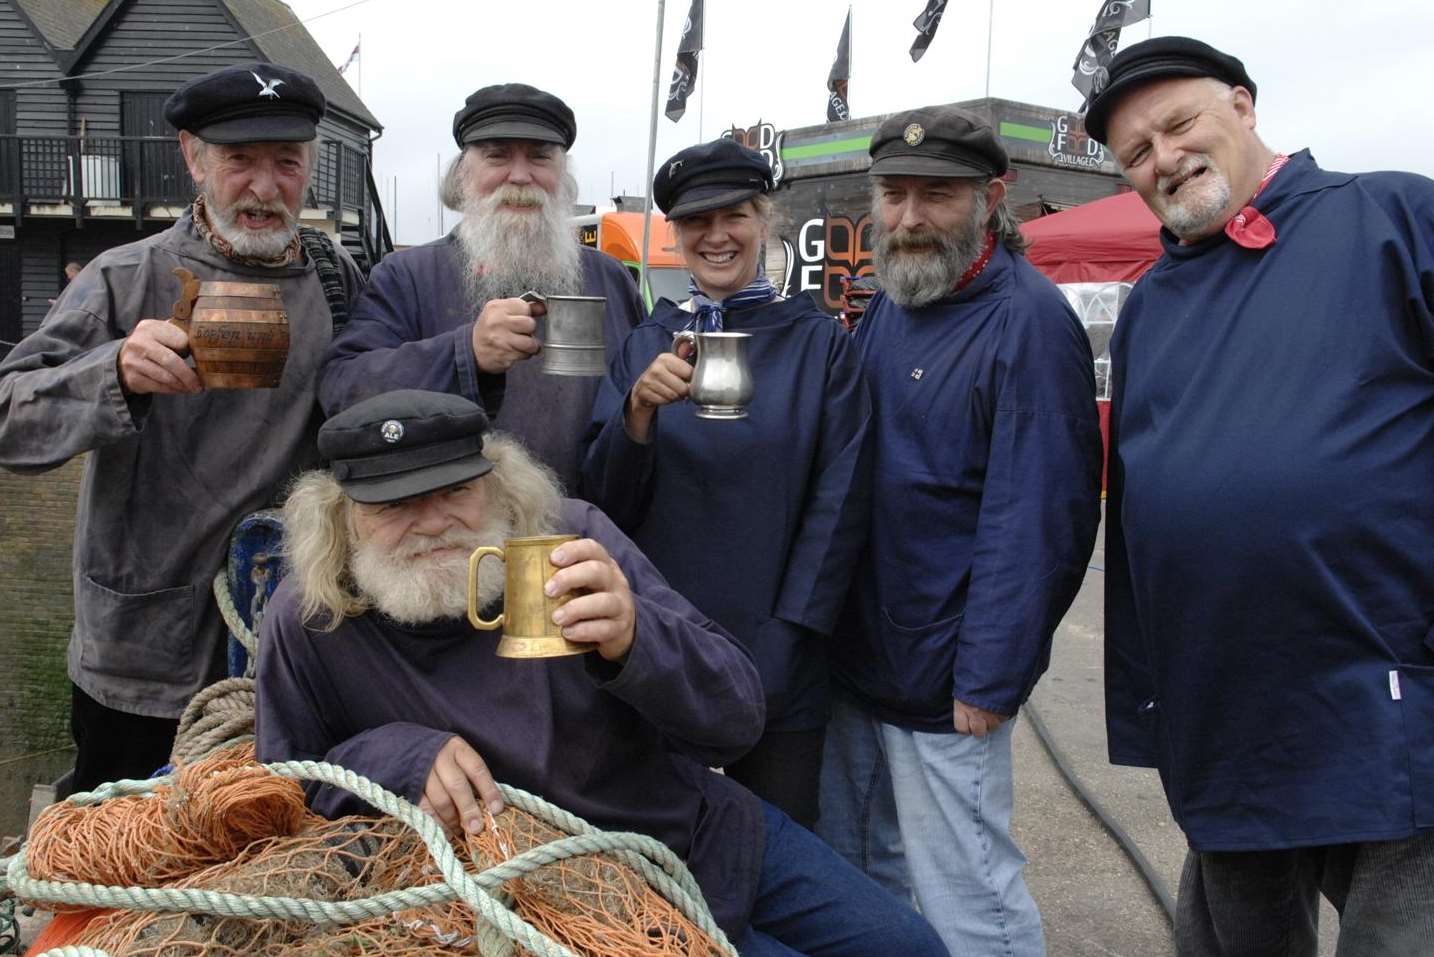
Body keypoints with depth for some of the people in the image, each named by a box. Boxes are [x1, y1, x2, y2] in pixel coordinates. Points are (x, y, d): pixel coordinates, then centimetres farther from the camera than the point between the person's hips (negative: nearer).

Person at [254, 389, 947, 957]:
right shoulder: (308, 625, -18)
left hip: (711, 830, 2)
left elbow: (737, 722, -20)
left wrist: (633, 639, -40)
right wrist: (400, 755, -22)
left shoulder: (571, 535, -18)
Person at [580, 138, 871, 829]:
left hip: (777, 662, -1)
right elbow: (605, 500, 0)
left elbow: (839, 504, -4)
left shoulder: (819, 343, -1)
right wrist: (639, 409, -19)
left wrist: (784, 638, -11)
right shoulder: (646, 343, 5)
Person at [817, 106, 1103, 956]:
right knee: (853, 884, 21)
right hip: (852, 662, 8)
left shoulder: (1028, 321, -15)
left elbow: (1035, 519, -19)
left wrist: (988, 681, -19)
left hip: (943, 686, -8)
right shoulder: (885, 310, 10)